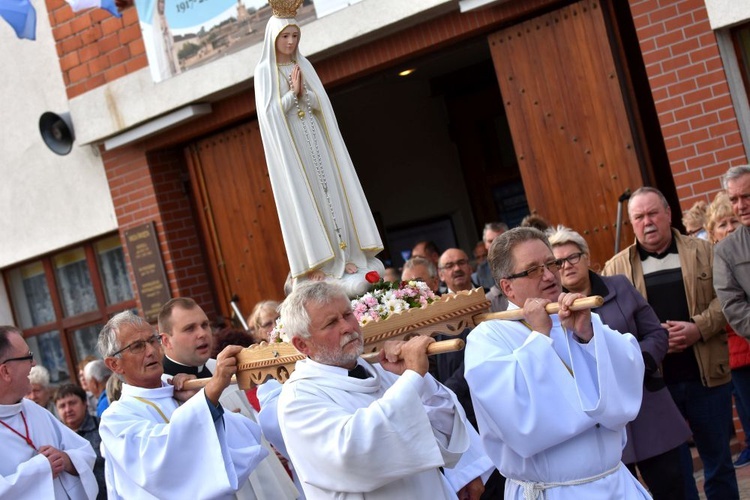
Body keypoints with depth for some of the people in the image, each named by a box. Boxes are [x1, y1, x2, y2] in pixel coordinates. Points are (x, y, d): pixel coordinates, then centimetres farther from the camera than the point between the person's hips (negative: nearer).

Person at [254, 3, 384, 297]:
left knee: (331, 193, 1)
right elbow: (269, 112, -11)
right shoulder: (264, 71, -2)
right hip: (288, 144, -4)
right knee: (302, 199, -6)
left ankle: (345, 256, 4)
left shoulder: (304, 66, 11)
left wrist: (304, 92, -13)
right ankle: (314, 263, -4)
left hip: (315, 138, 5)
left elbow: (321, 103, 4)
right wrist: (292, 93, -17)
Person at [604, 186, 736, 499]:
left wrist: (699, 327, -15)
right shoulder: (616, 268, 5)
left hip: (707, 376, 1)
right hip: (654, 381, -1)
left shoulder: (702, 252, 7)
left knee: (718, 459, 13)